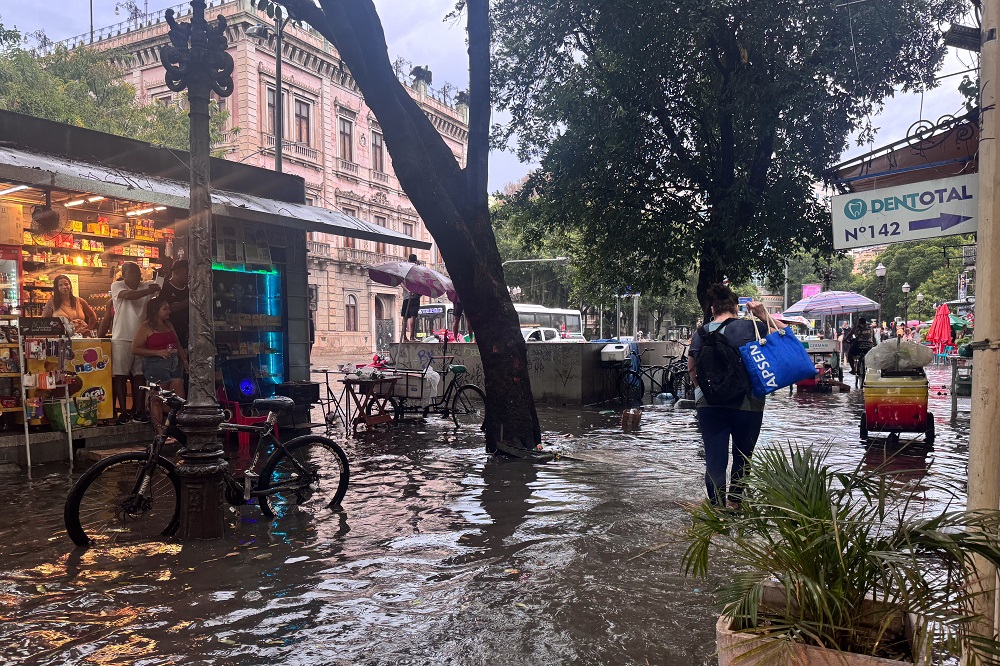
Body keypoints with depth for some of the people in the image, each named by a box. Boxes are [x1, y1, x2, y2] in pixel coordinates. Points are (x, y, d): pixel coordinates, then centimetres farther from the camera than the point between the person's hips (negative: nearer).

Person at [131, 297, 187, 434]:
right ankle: (160, 432, -1)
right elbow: (135, 349, -9)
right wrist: (158, 352, -16)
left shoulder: (169, 325, 17)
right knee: (157, 400, -4)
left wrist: (184, 360, 11)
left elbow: (178, 345, 24)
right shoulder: (145, 327, -3)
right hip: (156, 365, -7)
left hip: (174, 363, 7)